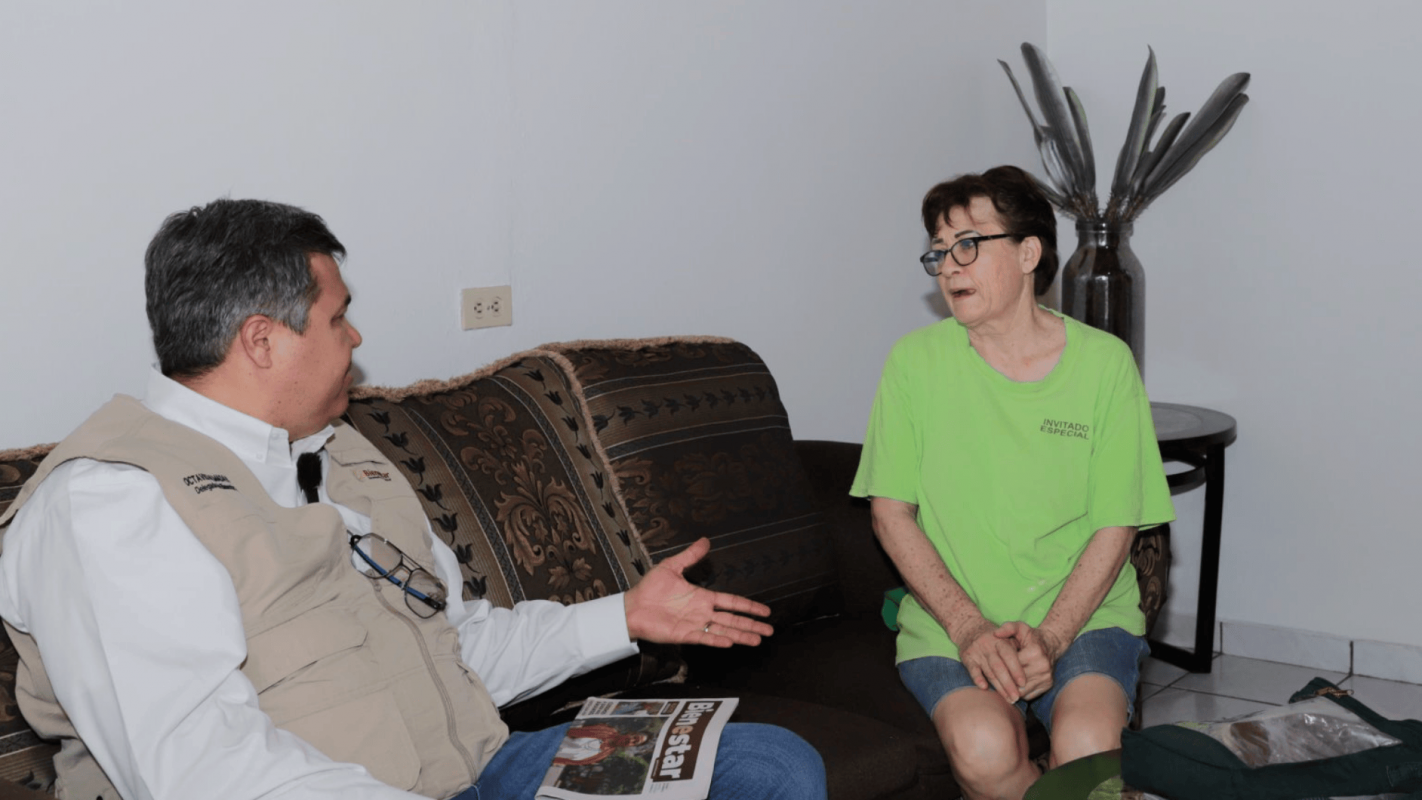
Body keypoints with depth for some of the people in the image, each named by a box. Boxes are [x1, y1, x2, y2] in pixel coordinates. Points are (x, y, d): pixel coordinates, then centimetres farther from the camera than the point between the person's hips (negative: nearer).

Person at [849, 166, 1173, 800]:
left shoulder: (1104, 362, -1)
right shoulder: (916, 361, -1)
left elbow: (1115, 527, -1)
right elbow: (891, 512, 0)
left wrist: (1049, 639, -15)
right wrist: (968, 628, -12)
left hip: (1083, 611, 0)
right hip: (950, 617, 0)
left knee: (1087, 745, -30)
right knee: (984, 748, -29)